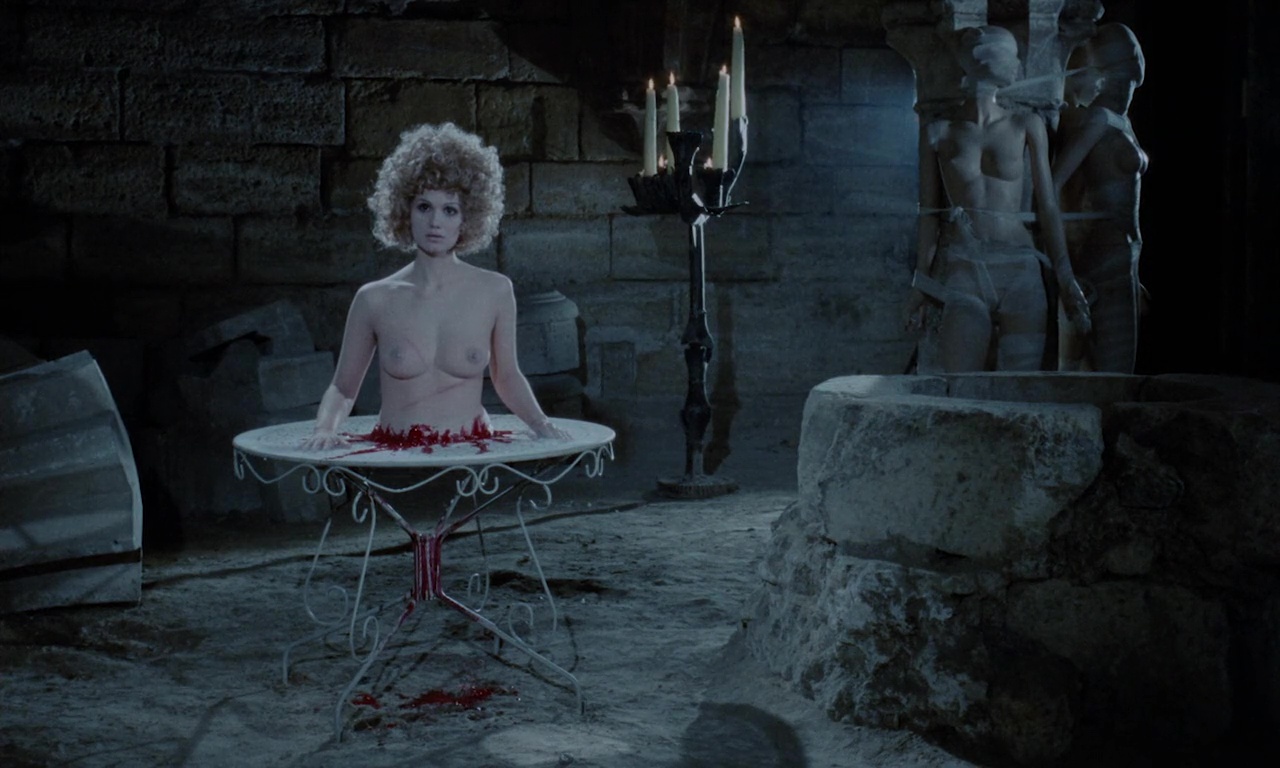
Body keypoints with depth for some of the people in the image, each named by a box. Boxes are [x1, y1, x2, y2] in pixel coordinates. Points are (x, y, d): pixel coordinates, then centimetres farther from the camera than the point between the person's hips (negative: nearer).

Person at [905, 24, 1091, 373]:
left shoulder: (1027, 126, 7)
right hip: (961, 268, -1)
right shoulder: (938, 131, 5)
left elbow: (1048, 206, 8)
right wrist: (920, 282, 3)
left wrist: (1065, 278, 3)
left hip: (1019, 269, 1)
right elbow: (929, 212, 6)